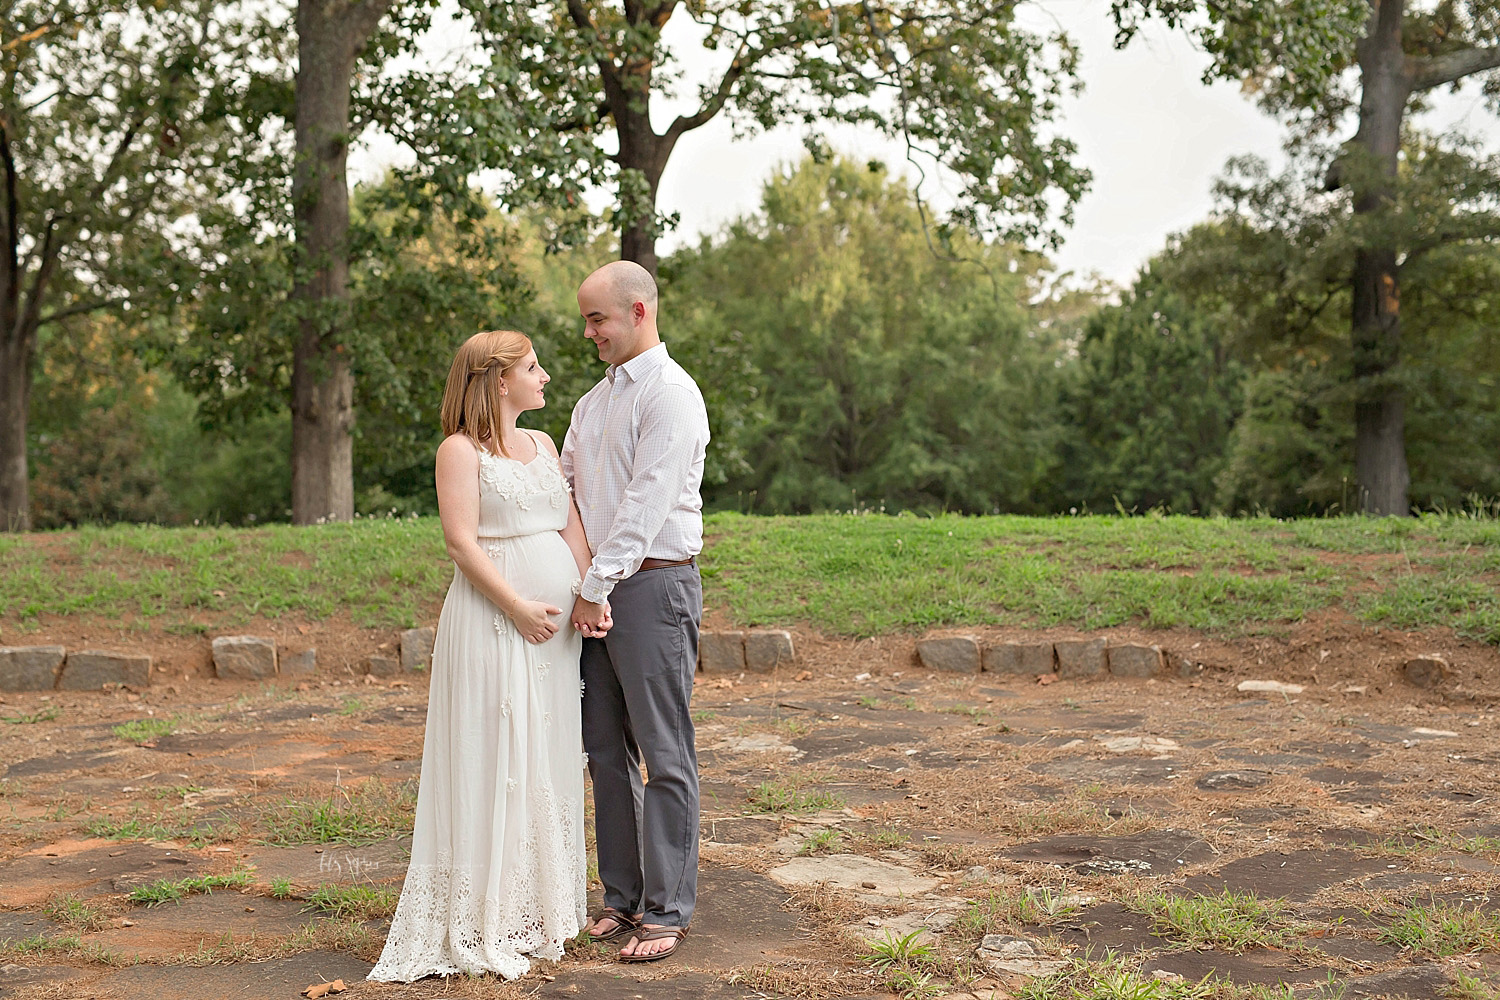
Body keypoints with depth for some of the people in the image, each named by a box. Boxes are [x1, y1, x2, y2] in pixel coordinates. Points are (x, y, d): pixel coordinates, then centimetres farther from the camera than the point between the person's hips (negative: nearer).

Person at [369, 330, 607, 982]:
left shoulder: (541, 444, 16)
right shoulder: (461, 450, -5)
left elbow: (571, 526, 10)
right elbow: (462, 542, -13)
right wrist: (518, 606, -18)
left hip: (556, 622, 7)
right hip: (493, 623, -7)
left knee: (548, 761, 11)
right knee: (494, 762, -3)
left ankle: (542, 903, 22)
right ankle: (482, 922, 7)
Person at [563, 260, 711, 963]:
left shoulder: (671, 393, -9)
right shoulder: (593, 402, 18)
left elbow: (645, 503, -16)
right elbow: (559, 492, 20)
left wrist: (597, 586, -15)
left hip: (652, 586, -8)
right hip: (595, 590, 8)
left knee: (664, 754, -2)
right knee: (606, 751, 11)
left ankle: (667, 911, 6)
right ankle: (623, 897, 21)